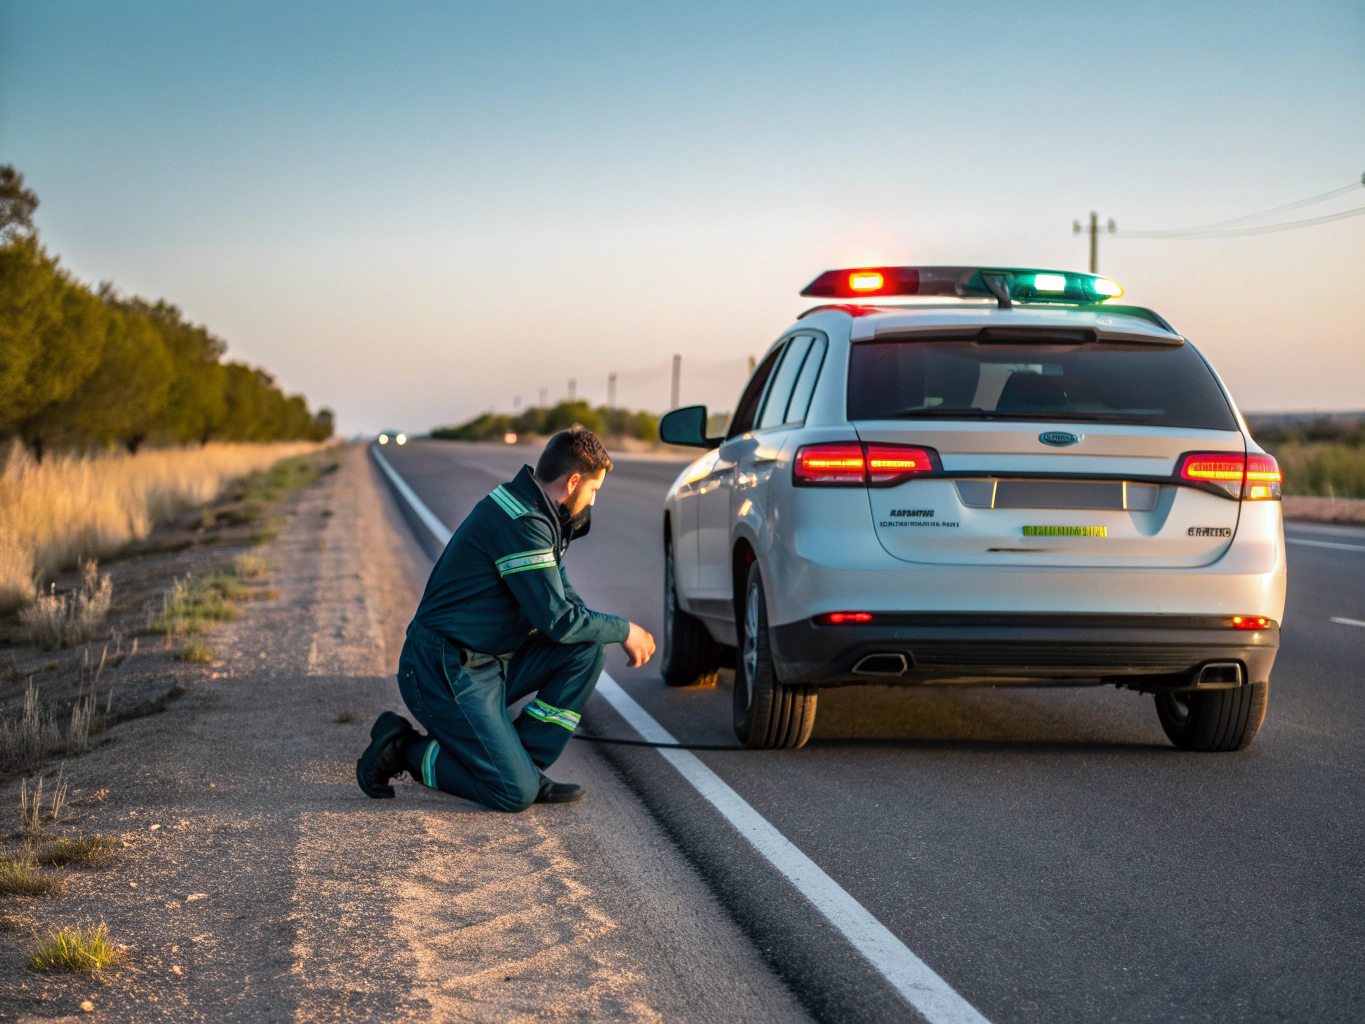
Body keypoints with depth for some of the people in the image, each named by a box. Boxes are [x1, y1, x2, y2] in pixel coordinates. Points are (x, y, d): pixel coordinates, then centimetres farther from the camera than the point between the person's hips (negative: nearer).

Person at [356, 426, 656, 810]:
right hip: (445, 674, -10)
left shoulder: (537, 517, 11)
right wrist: (624, 631, -5)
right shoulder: (522, 525, -21)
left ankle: (523, 763, 4)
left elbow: (562, 599, 20)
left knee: (587, 648, 0)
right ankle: (406, 750, 0)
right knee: (516, 793, -16)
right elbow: (557, 619, -20)